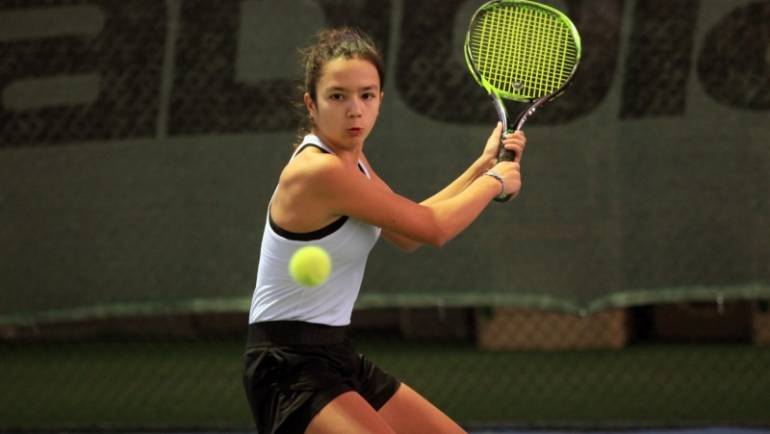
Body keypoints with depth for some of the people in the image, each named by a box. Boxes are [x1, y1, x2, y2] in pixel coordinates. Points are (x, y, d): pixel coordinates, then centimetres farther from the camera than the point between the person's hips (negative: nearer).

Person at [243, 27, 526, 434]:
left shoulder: (351, 161, 8)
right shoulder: (320, 170, -22)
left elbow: (409, 234, 21)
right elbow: (433, 229, -14)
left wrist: (482, 166, 18)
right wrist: (495, 180, 4)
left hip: (336, 355, 10)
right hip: (291, 367, -10)